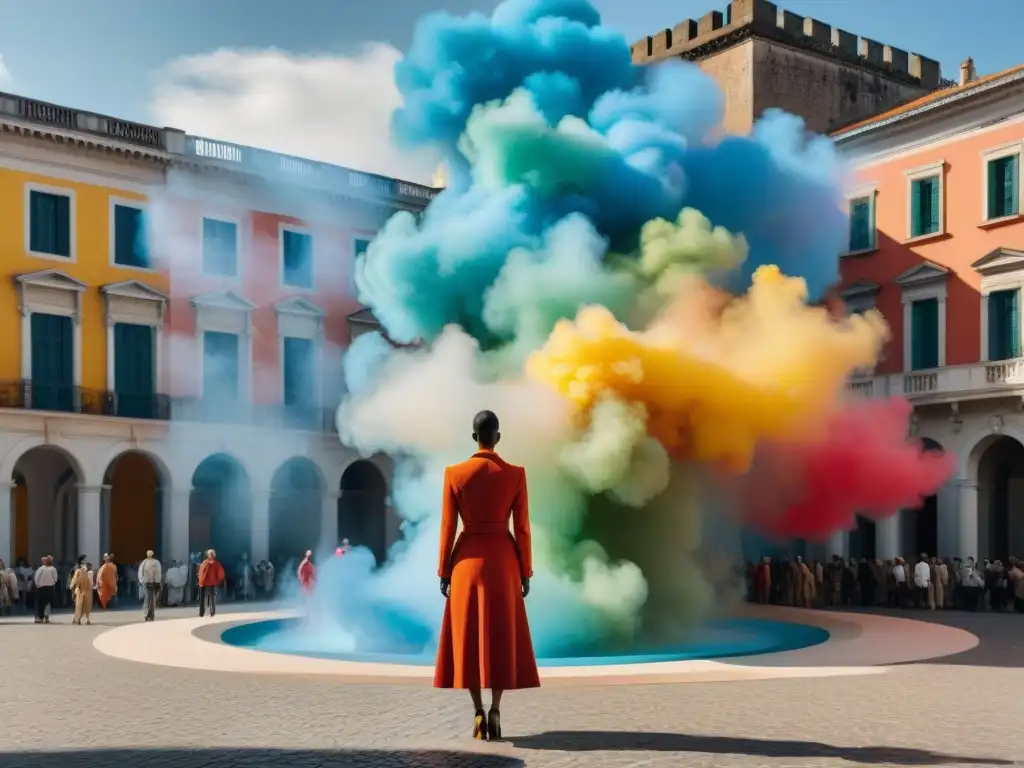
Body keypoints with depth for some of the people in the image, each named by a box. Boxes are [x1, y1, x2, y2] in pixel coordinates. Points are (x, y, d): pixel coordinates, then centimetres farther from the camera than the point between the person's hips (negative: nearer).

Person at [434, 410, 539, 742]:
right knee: (501, 636, 7)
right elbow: (522, 528, -2)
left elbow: (448, 527, -3)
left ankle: (478, 712, 2)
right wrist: (525, 573, 6)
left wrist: (444, 572, 6)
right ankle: (495, 710, -1)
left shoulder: (454, 474, -5)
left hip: (468, 559, 0)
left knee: (469, 636, 7)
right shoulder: (515, 474, -5)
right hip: (503, 560, 0)